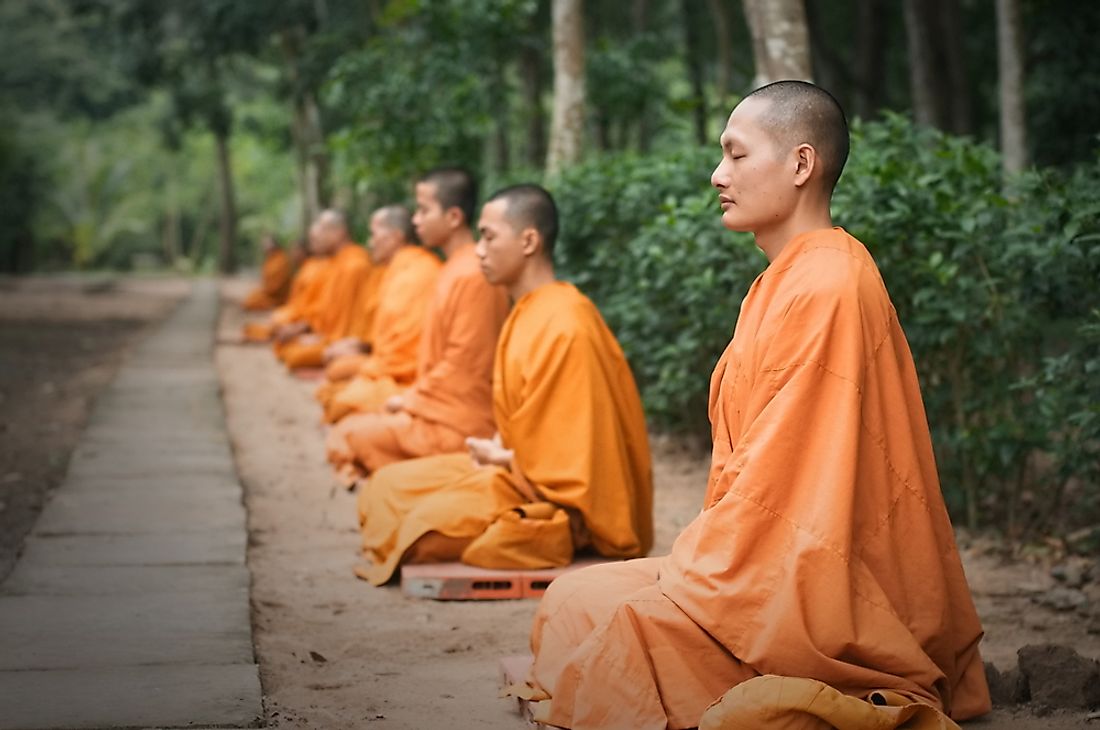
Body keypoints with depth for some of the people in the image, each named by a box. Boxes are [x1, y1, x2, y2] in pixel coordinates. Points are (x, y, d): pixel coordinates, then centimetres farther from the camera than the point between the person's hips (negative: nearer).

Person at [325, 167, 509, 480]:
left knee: (342, 441, -9)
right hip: (437, 405, 10)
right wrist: (412, 396, 7)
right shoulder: (454, 269, 12)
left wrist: (409, 399, -9)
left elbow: (460, 366, -18)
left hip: (454, 424, -10)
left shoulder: (472, 275, -18)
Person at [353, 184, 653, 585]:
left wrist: (499, 457, -8)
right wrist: (497, 451, -1)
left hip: (562, 502, -10)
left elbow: (561, 451, -22)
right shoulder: (529, 315, 10)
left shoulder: (563, 325, -22)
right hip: (523, 469, 10)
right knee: (387, 486, 9)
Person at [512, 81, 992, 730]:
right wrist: (694, 560, 6)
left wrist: (687, 572, -11)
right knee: (571, 600, 8)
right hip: (781, 563, 10)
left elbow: (778, 471, -20)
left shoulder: (823, 287, -18)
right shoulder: (789, 280, 14)